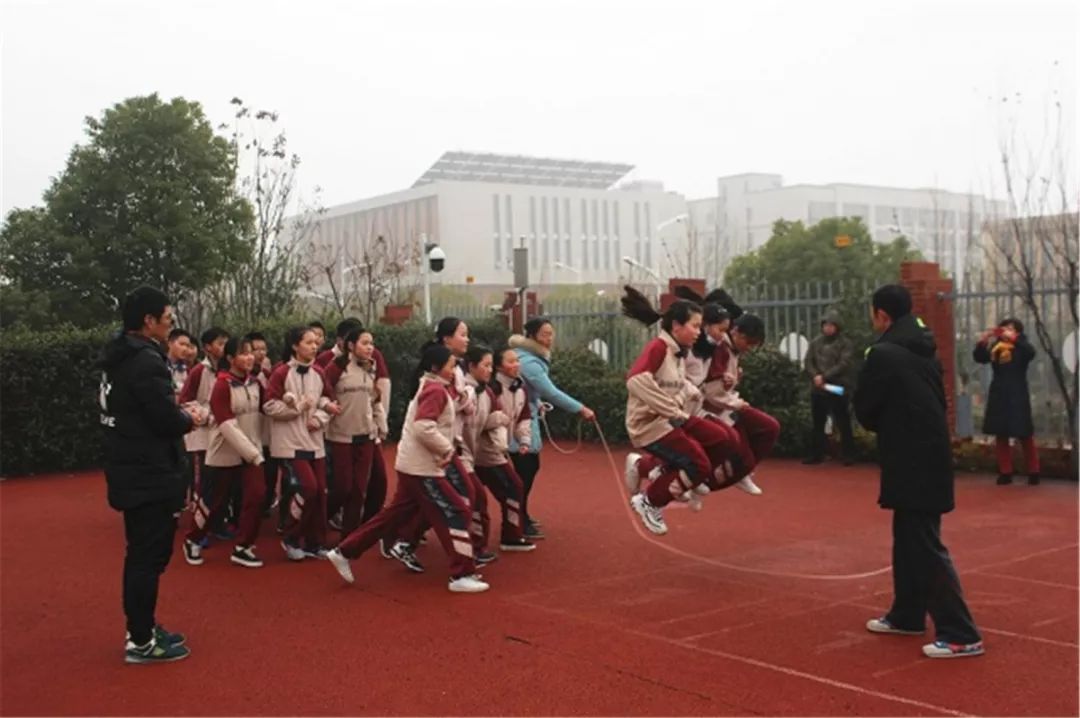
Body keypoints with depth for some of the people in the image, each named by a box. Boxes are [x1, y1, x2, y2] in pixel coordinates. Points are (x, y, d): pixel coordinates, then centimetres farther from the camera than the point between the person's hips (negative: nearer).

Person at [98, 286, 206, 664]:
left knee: (141, 553, 18)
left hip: (131, 470, 10)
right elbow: (166, 421, -22)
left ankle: (142, 629, 28)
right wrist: (190, 419, -2)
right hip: (149, 475, -10)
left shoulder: (119, 358, 11)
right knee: (150, 556, -3)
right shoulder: (147, 361, -21)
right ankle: (141, 642, 4)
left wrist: (178, 411, 7)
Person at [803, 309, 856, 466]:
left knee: (843, 423, -2)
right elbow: (808, 362, 6)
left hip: (838, 389, -5)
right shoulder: (816, 342, 10)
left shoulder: (845, 343, -4)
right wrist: (816, 377, -12)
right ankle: (816, 454, 20)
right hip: (817, 389, 5)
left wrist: (824, 376, -19)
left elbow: (844, 365, -14)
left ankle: (849, 455, 5)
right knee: (817, 423, 12)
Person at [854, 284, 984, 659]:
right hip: (930, 454, 9)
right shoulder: (925, 350, 11)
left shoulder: (883, 353, -15)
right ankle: (907, 615, 30)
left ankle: (961, 634, -3)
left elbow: (865, 411, -8)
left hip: (910, 460, -9)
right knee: (908, 538, 19)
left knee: (926, 545, -5)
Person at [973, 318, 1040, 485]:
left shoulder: (1021, 347, -1)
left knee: (1025, 434, -1)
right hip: (999, 395, 3)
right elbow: (979, 358, -1)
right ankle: (1005, 472, 11)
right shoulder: (995, 347, 7)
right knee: (1001, 435, 5)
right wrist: (982, 341, -16)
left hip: (1017, 395, -3)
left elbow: (1031, 352, -22)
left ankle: (1034, 472, 8)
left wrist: (1014, 339, -30)